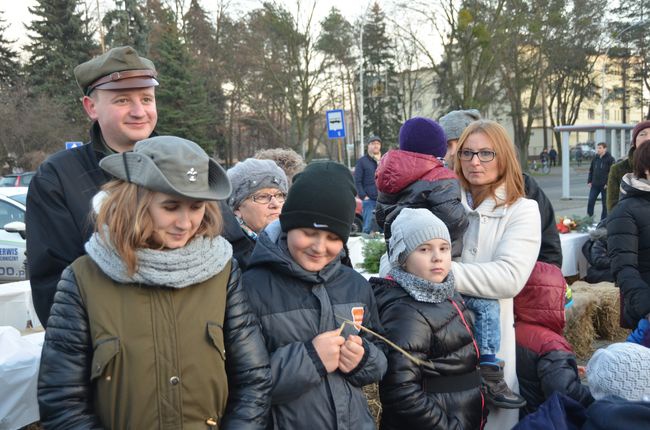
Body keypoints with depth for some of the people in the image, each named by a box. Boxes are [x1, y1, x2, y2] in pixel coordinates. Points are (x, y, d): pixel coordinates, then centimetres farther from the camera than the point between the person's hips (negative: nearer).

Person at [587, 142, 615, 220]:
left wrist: (608, 183, -17)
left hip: (604, 185, -5)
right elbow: (591, 170, 16)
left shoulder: (610, 159, -7)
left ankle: (603, 220, 13)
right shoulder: (595, 158, 10)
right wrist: (589, 181, 7)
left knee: (605, 203, 5)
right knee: (590, 202, -1)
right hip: (594, 185, 5)